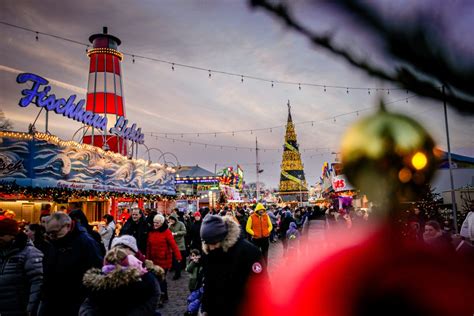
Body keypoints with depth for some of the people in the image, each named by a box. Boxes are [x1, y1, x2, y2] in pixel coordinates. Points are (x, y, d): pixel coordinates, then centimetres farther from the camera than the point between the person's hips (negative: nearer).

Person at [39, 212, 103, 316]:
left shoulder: (86, 242, -16)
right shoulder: (54, 244, 10)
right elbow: (48, 274, 20)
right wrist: (44, 298, 13)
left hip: (75, 307, -7)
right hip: (50, 304, 7)